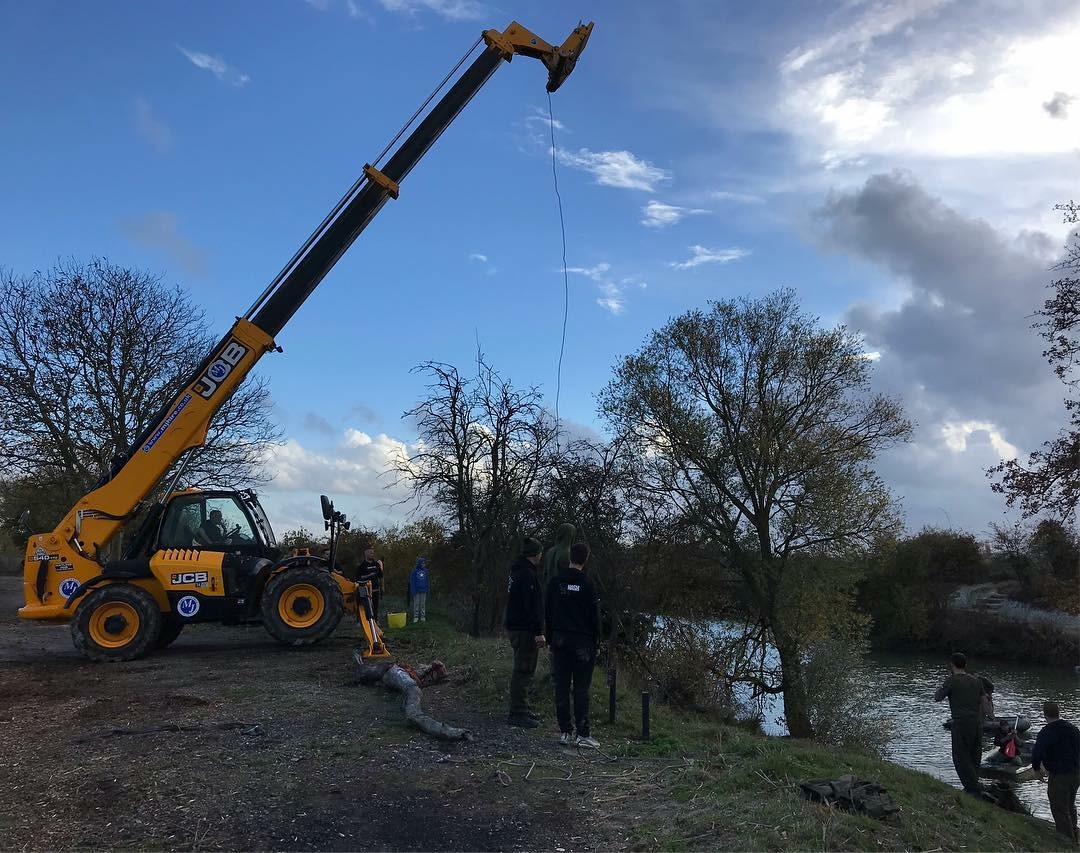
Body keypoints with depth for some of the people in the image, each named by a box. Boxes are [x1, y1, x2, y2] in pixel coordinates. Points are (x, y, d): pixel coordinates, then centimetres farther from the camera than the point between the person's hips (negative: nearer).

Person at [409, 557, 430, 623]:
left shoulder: (425, 571, 4)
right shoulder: (414, 571, -7)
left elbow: (427, 580, 11)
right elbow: (412, 581, -7)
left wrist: (427, 589, 8)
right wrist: (413, 590, -12)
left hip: (423, 590, 3)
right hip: (417, 590, -3)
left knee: (423, 604, 7)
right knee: (416, 604, 0)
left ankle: (423, 617, 13)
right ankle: (415, 617, 6)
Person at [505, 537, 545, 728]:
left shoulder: (516, 570, 15)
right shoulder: (527, 574, -18)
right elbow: (532, 606, -22)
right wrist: (539, 632, -21)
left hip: (514, 626, 10)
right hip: (524, 630, -10)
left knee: (522, 670, 17)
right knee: (524, 671, -6)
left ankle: (522, 708, 25)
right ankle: (517, 713, -3)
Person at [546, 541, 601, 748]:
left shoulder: (555, 582, 2)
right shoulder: (587, 584, -9)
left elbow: (548, 613, 7)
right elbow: (594, 616, -5)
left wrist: (550, 639, 14)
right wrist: (594, 642, 6)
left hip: (559, 640, 4)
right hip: (582, 641, -3)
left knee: (561, 687, 7)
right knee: (581, 688, 0)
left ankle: (565, 732, 11)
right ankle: (583, 734, 1)